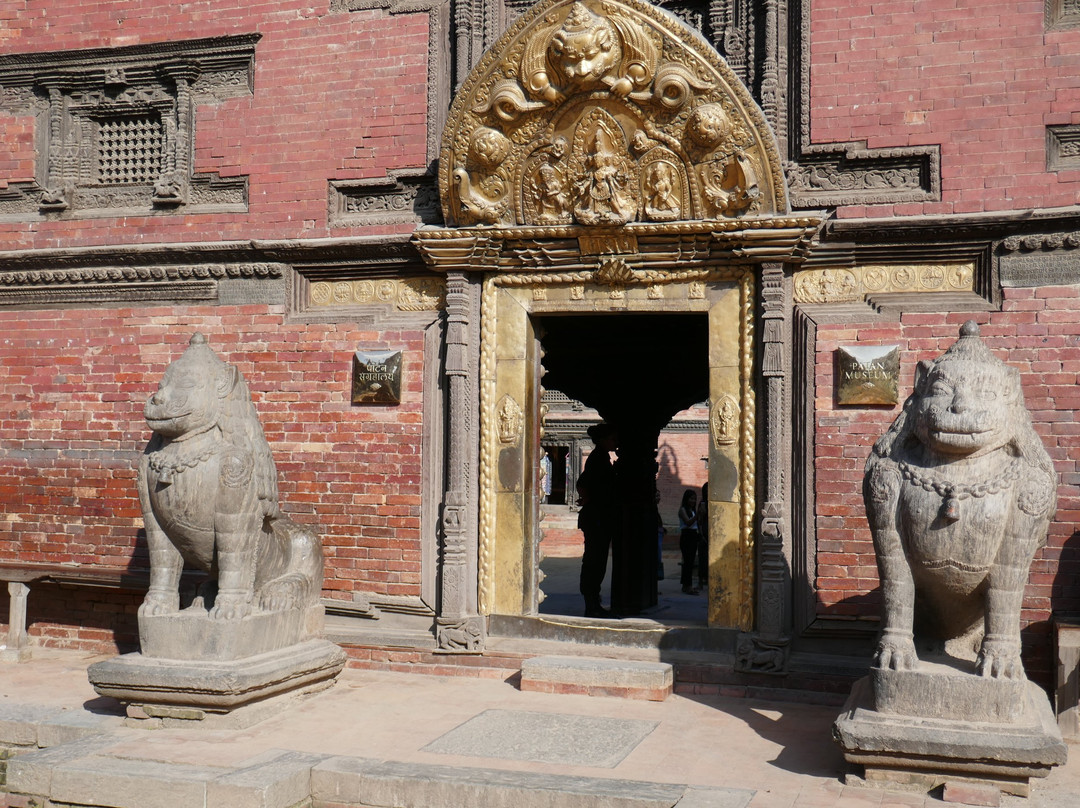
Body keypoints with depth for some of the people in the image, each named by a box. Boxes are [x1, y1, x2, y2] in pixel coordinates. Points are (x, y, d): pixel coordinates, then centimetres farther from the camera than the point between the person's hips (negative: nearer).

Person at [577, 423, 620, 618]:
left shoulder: (602, 458, 17)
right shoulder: (598, 459, -14)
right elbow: (582, 484, -25)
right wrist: (587, 501, -12)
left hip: (601, 520, 10)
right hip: (596, 519, -10)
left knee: (597, 561, 12)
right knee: (595, 561, -7)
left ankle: (593, 605, 18)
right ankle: (592, 607, -3)